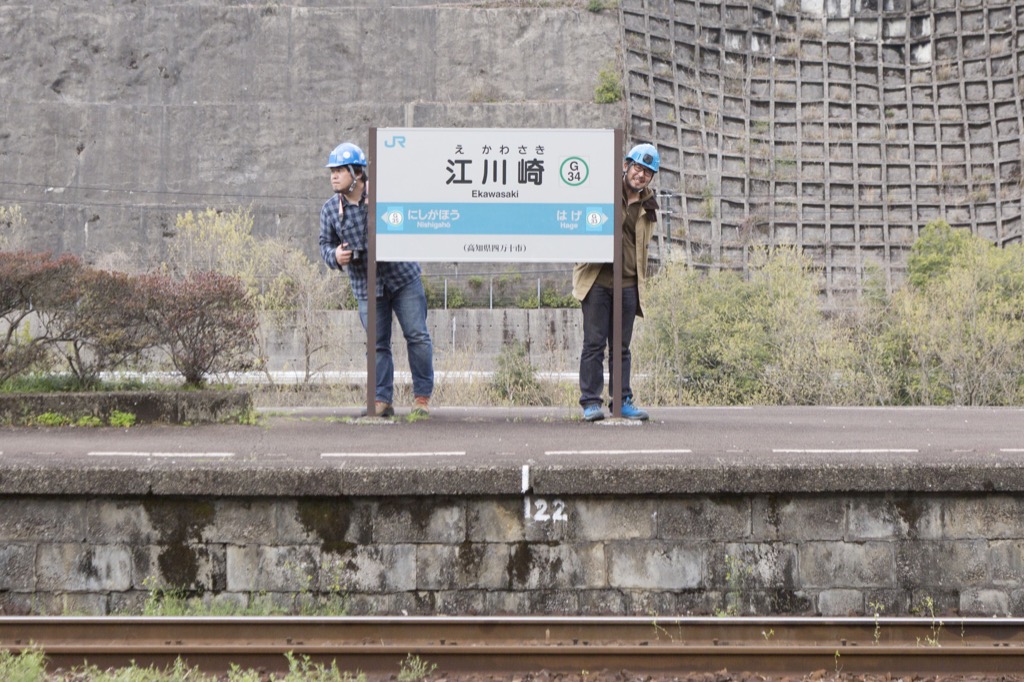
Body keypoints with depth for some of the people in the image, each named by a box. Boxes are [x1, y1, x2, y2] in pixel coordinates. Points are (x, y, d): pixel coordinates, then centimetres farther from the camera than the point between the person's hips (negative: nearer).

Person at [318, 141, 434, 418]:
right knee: (377, 345, 3)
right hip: (366, 286, 2)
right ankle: (383, 400, 11)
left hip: (403, 277, -2)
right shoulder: (330, 209, -1)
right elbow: (326, 243, 9)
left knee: (417, 335, -2)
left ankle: (422, 395, 9)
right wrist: (335, 257, -13)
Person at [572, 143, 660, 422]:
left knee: (622, 346, 8)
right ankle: (591, 401, 0)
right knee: (594, 343, -3)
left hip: (628, 284, 4)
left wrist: (641, 282, 16)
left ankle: (623, 400, 13)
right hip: (597, 280, -4)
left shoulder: (648, 207, 14)